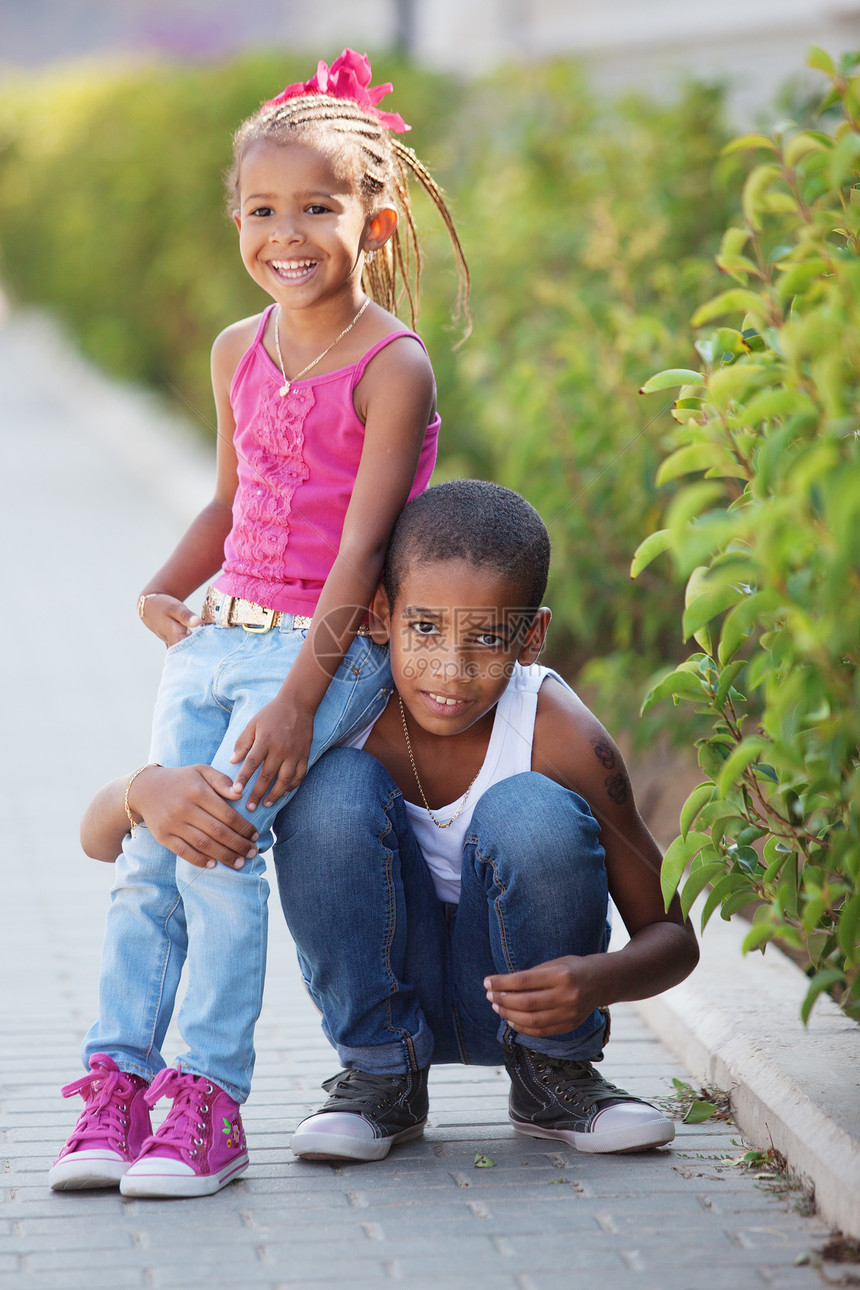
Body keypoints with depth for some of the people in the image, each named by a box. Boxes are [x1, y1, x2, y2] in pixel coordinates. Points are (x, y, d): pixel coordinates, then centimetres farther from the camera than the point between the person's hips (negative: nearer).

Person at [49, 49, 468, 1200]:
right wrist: (162, 592, 8)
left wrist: (299, 696, -20)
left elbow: (360, 545, -16)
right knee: (145, 846, -4)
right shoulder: (239, 352, 10)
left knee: (220, 833, -21)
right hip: (219, 634, 7)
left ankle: (210, 1100, -15)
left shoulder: (392, 368, -11)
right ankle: (117, 1082, 2)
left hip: (328, 649, -7)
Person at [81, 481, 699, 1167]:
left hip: (516, 991, -1)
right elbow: (100, 837, -19)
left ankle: (555, 1074, -5)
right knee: (337, 784, -27)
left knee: (531, 811, -30)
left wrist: (599, 979, -37)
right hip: (381, 978, 1)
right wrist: (149, 790, -45)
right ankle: (382, 1078, -8)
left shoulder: (561, 738, -22)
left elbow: (671, 936, -13)